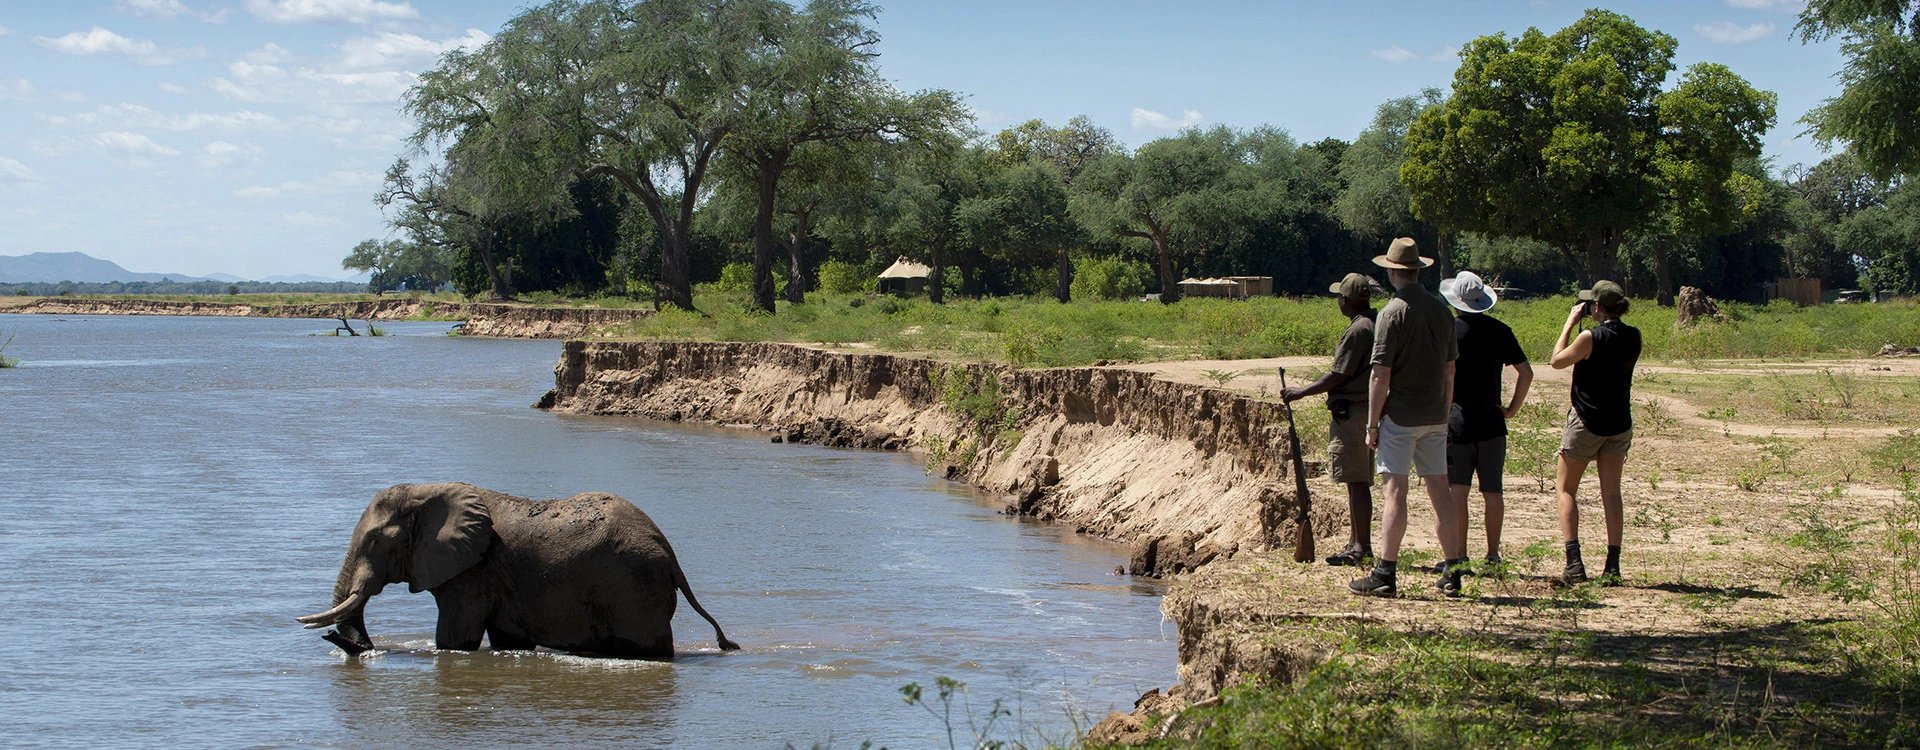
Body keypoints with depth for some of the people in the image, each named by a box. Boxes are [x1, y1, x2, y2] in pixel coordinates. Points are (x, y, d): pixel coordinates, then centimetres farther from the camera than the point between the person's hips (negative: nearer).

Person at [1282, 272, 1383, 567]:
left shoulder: (1358, 330, -17)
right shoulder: (1378, 324, 12)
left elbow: (1338, 376, -16)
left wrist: (1301, 391, -5)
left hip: (1351, 411, -10)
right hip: (1369, 409, 10)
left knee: (1356, 482, -7)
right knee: (1359, 481, 15)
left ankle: (1362, 547, -6)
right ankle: (1356, 542, 22)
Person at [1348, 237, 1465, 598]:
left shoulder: (1393, 313, -12)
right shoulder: (1442, 310, 8)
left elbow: (1381, 375, -14)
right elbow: (1450, 370, 14)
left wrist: (1372, 423, -8)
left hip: (1400, 416, -6)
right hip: (1435, 417, 6)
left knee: (1395, 490, -5)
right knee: (1439, 489, 10)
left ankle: (1385, 574, -6)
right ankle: (1452, 573, 12)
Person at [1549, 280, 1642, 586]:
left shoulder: (1591, 337, -17)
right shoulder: (1633, 337, 0)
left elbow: (1557, 361, -5)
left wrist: (1569, 324, 0)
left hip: (1586, 422, -5)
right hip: (1620, 423, 5)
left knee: (1565, 489, 6)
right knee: (1611, 493, 8)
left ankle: (1574, 563, -8)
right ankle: (1612, 568, 2)